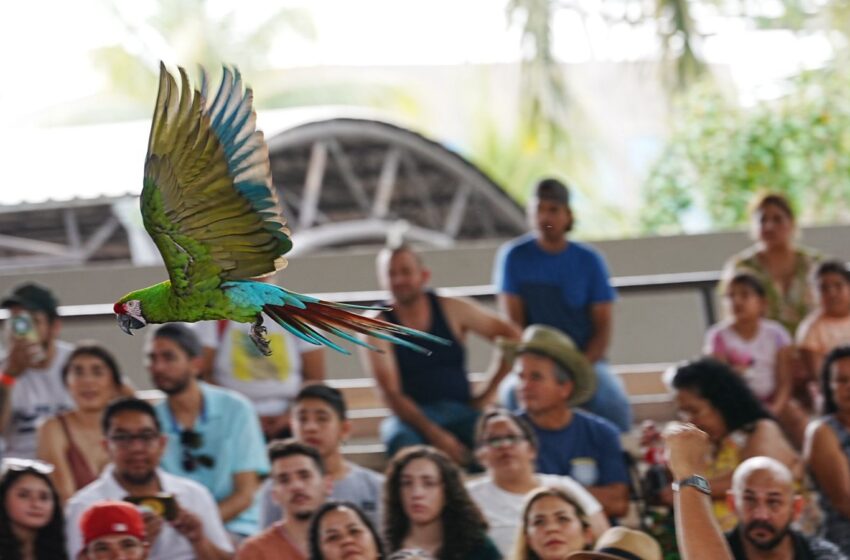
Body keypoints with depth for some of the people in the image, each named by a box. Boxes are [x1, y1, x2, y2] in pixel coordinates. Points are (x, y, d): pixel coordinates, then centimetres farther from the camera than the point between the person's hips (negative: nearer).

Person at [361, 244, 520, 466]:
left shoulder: (452, 310, 8)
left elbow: (511, 337, 12)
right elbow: (390, 393, -9)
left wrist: (488, 393, 3)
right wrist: (433, 433, -22)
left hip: (461, 410, 2)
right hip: (411, 415, -2)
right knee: (402, 439, -38)